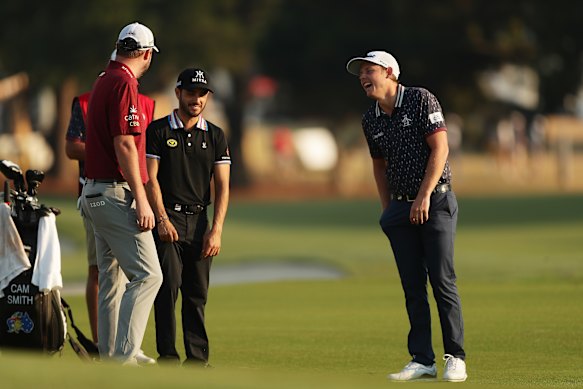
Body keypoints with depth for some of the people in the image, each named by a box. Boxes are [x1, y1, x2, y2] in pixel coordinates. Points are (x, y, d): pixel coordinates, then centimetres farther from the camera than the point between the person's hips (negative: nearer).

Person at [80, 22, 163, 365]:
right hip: (116, 192, -10)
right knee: (147, 274, -13)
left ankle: (110, 358, 16)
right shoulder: (124, 83, -13)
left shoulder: (104, 81, 16)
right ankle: (124, 357, -20)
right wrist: (141, 200, -20)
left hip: (95, 192, 10)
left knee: (112, 279, 13)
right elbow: (124, 145, -20)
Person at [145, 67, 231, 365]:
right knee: (169, 285, -11)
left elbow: (222, 186, 7)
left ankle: (197, 357, 3)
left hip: (199, 221, 3)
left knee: (197, 292, 2)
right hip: (168, 219, -3)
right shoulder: (158, 131, 3)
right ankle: (167, 355, -10)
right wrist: (162, 219, -12)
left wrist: (216, 230, -4)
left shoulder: (215, 136, 12)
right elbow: (151, 179, -2)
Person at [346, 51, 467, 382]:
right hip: (400, 208, 6)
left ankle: (456, 358, -3)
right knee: (412, 286, 3)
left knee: (442, 279, -9)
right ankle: (423, 361, 5)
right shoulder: (371, 119, 11)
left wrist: (424, 196, -16)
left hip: (436, 202, -6)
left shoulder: (421, 100, -6)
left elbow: (440, 148, -11)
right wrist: (386, 207, 16)